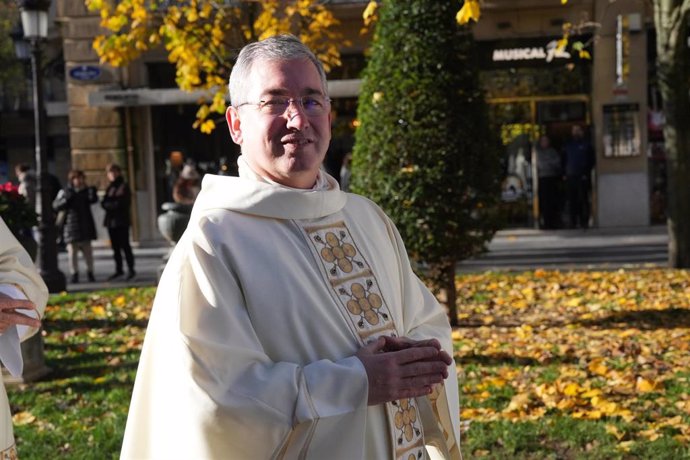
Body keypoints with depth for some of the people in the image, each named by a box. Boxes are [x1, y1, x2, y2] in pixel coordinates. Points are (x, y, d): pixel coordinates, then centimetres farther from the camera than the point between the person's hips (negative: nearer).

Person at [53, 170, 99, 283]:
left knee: (88, 251, 7)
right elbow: (56, 206, -7)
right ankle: (74, 274, 5)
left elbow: (93, 199, -11)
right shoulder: (65, 192, 1)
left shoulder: (86, 191, 7)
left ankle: (90, 273, 16)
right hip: (71, 227, -2)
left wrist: (93, 193, -31)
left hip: (85, 227, 2)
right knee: (72, 252, -1)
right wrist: (66, 199, -23)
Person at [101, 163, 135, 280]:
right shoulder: (110, 188, 16)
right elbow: (103, 203, 7)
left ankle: (131, 269, -1)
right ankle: (119, 269, 17)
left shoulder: (124, 187, -5)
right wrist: (114, 204, -12)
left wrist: (109, 204, -5)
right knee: (115, 247, 10)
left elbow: (121, 204, -13)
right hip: (111, 221, 7)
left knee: (124, 245, -6)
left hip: (121, 221, -7)